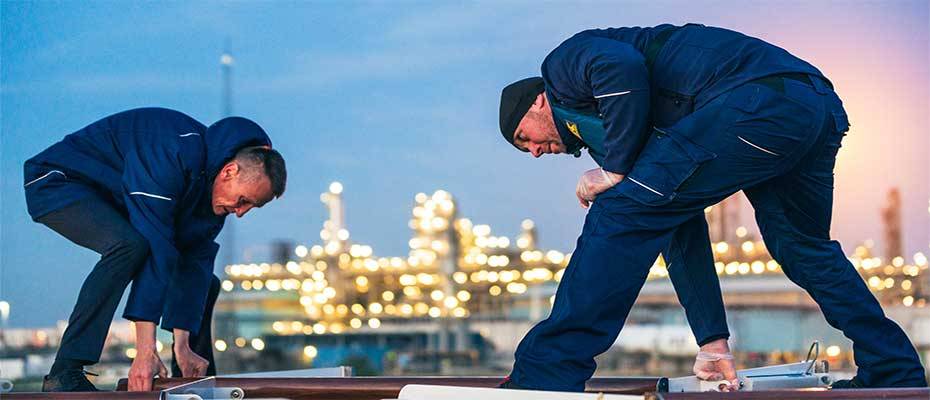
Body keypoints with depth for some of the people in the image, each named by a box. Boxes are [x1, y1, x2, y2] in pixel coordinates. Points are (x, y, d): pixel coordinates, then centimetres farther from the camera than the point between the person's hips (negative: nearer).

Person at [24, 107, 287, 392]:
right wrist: (146, 350, -42)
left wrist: (182, 347, -12)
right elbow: (154, 249, -40)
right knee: (131, 245, -38)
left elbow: (193, 261, -5)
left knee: (204, 280, 6)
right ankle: (64, 373, -34)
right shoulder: (173, 155, -36)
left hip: (112, 203, 9)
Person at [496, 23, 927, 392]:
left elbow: (623, 67, -12)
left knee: (621, 213, -6)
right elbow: (682, 235, 31)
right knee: (803, 249, 30)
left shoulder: (562, 64, 15)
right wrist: (712, 342, 29)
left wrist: (615, 169, -1)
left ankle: (546, 372, -7)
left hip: (759, 101, -10)